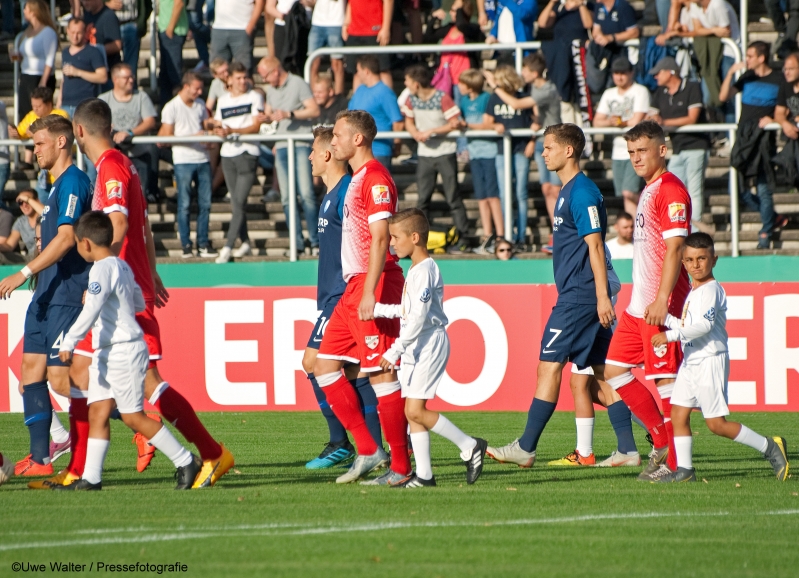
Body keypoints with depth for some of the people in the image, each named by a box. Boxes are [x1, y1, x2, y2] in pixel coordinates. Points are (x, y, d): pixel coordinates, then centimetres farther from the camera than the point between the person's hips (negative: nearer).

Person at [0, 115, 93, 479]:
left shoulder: (73, 183, -14)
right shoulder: (58, 185, 18)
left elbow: (66, 238, -23)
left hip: (67, 295, -10)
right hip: (48, 295, 10)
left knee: (61, 378, -12)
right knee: (31, 369, 5)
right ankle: (39, 459, 6)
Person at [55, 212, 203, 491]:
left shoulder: (102, 269, -18)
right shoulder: (122, 266, 12)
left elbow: (91, 311, -29)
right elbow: (139, 303, 22)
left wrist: (68, 342, -32)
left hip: (123, 351, -10)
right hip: (107, 353, 10)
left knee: (133, 416, -4)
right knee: (97, 412, 5)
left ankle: (186, 462, 2)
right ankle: (91, 477, 2)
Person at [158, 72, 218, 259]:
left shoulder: (200, 104, 13)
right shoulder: (171, 108, -5)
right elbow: (166, 136, -9)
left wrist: (210, 124, 0)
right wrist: (193, 137, -17)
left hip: (202, 159, 5)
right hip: (183, 160, -5)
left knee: (205, 203, 4)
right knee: (184, 204, -3)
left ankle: (203, 244, 10)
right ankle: (186, 245, 3)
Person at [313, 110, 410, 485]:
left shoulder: (375, 179, -12)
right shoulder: (356, 179, 19)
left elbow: (380, 239, -19)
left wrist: (370, 293, -24)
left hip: (375, 284, -11)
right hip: (353, 286, 11)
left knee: (381, 374, -8)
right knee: (324, 366, 8)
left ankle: (401, 466, -4)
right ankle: (367, 451, 10)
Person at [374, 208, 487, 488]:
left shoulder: (424, 271, -16)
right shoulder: (415, 270, 15)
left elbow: (418, 317, -22)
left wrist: (395, 350, -23)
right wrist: (379, 309, 23)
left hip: (430, 344, -10)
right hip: (416, 347, 10)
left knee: (415, 410, -14)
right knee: (412, 411, 6)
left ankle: (469, 446, -4)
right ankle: (424, 474, 7)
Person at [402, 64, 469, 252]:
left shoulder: (442, 98, -14)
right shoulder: (412, 100, 2)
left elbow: (455, 123, -15)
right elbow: (408, 121, 12)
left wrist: (431, 131, -20)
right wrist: (415, 133, -10)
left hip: (445, 153, -5)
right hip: (424, 155, 5)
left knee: (453, 197, -3)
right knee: (422, 198, 5)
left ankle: (462, 238, 1)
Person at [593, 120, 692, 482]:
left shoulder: (671, 190, -12)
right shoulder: (649, 191, 19)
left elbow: (674, 248, -19)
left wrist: (661, 300, -25)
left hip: (660, 305, -10)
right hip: (638, 304, 10)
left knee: (665, 377, -7)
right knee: (613, 371, 10)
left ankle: (677, 462, -1)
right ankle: (662, 442, 15)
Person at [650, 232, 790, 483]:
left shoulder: (711, 290, -14)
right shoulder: (693, 292, 16)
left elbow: (704, 325, -25)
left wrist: (671, 335, -28)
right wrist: (665, 318, 9)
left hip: (710, 361, -10)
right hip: (691, 361, 10)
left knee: (716, 423, -7)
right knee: (678, 413, 2)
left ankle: (770, 447, 2)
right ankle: (684, 469, 5)